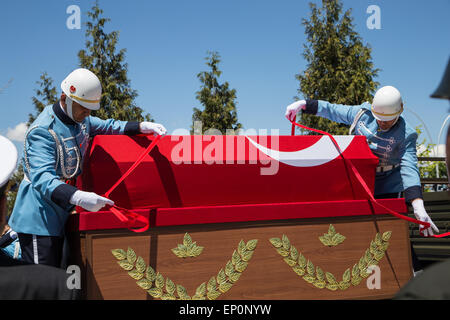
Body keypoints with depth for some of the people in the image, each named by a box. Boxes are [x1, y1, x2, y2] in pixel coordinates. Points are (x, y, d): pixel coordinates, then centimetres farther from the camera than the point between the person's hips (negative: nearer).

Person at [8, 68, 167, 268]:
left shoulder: (80, 119, 6)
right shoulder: (42, 131, -23)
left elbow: (107, 127, 22)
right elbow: (42, 178, -33)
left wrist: (142, 127, 5)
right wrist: (78, 197, -49)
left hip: (58, 217, 9)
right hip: (37, 220, -9)